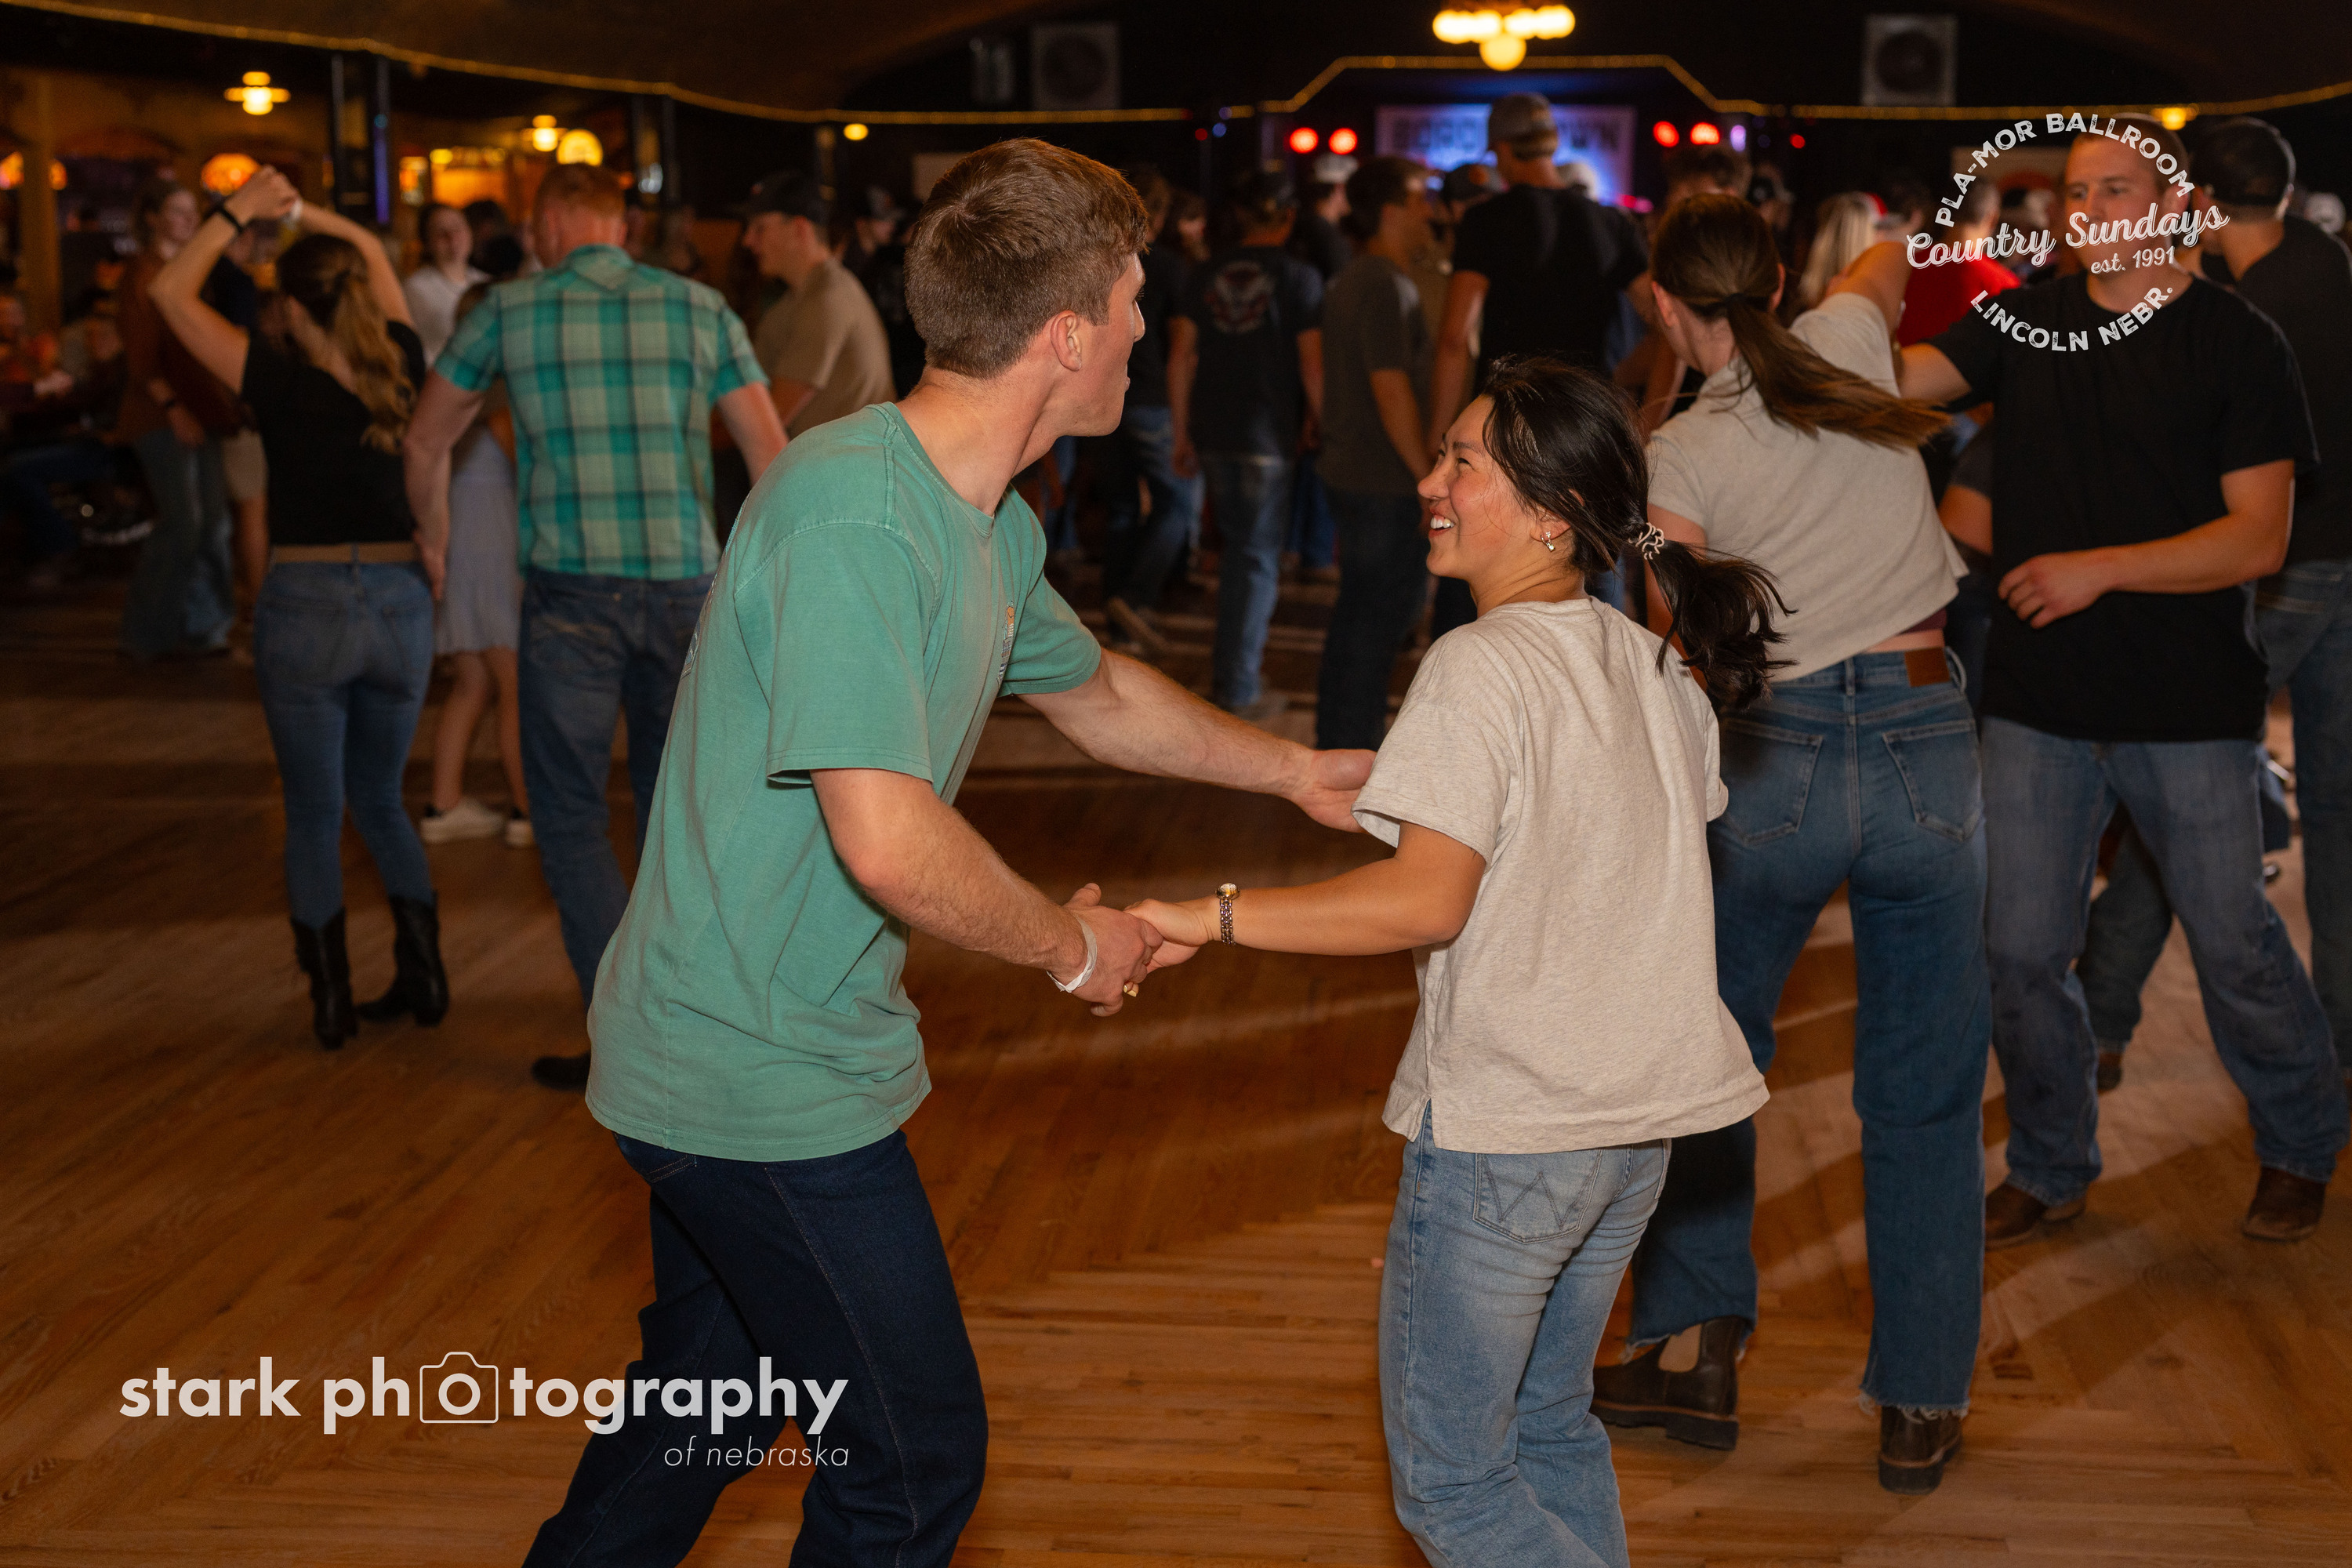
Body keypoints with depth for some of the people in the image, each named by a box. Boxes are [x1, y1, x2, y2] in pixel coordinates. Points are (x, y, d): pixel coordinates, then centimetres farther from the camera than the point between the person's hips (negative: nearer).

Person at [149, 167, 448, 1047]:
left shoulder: (286, 387, -14)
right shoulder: (401, 373, -2)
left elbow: (171, 293, -9)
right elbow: (376, 257, 16)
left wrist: (237, 214, -3)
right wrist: (304, 212, 7)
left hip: (306, 609, -4)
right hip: (400, 604, 4)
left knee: (314, 814, 10)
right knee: (379, 801, 20)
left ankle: (330, 997, 11)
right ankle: (421, 971, 15)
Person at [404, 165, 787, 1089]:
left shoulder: (510, 311, 4)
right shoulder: (697, 308, 6)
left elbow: (427, 440, 18)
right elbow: (773, 458, 2)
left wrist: (432, 538, 35)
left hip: (571, 595, -3)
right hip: (684, 587, 3)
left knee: (571, 816, 5)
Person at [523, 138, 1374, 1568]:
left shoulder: (990, 525, 7)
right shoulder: (853, 507, -25)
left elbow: (1099, 695, 27)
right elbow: (891, 843, -30)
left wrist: (1294, 771, 30)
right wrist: (1073, 945, -13)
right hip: (774, 1076, -9)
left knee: (710, 1407, 23)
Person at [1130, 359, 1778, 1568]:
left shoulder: (1481, 665, -17)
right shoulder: (1655, 667, 7)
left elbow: (1425, 901, -25)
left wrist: (1214, 916, -23)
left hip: (1501, 1130, -8)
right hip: (1634, 1122, 8)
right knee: (1549, 1427, 23)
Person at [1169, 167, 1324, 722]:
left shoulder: (1207, 274, 5)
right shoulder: (1297, 278, -7)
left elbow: (1181, 358, 5)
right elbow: (1312, 369, -9)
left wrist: (1182, 435, 11)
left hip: (1213, 432, 4)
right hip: (1267, 436, -4)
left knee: (1238, 546, 21)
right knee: (1257, 557, 4)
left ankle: (1228, 671, 25)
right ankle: (1238, 691, 6)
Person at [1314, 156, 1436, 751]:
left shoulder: (1350, 283, 16)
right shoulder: (1387, 287, -16)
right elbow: (1391, 391, -22)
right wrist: (1429, 478, -19)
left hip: (1351, 474, 10)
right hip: (1387, 484, -10)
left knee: (1356, 614, 16)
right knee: (1382, 618, -5)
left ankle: (1337, 745, 24)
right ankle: (1353, 752, 0)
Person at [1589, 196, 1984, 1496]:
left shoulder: (1684, 452, -6)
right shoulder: (1851, 346, 4)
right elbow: (1889, 262, 28)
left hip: (1778, 763, -2)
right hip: (1928, 748, 3)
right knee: (1924, 1092, 10)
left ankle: (1701, 1353, 18)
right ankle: (1920, 1405, 15)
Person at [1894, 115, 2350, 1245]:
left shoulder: (2235, 342, -5)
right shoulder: (2030, 323, 7)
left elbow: (2259, 538, -10)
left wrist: (2101, 569, -18)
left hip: (2190, 707, -3)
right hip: (2038, 697, 3)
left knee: (2233, 943, 7)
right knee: (2021, 952, 6)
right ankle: (2051, 1170, 27)